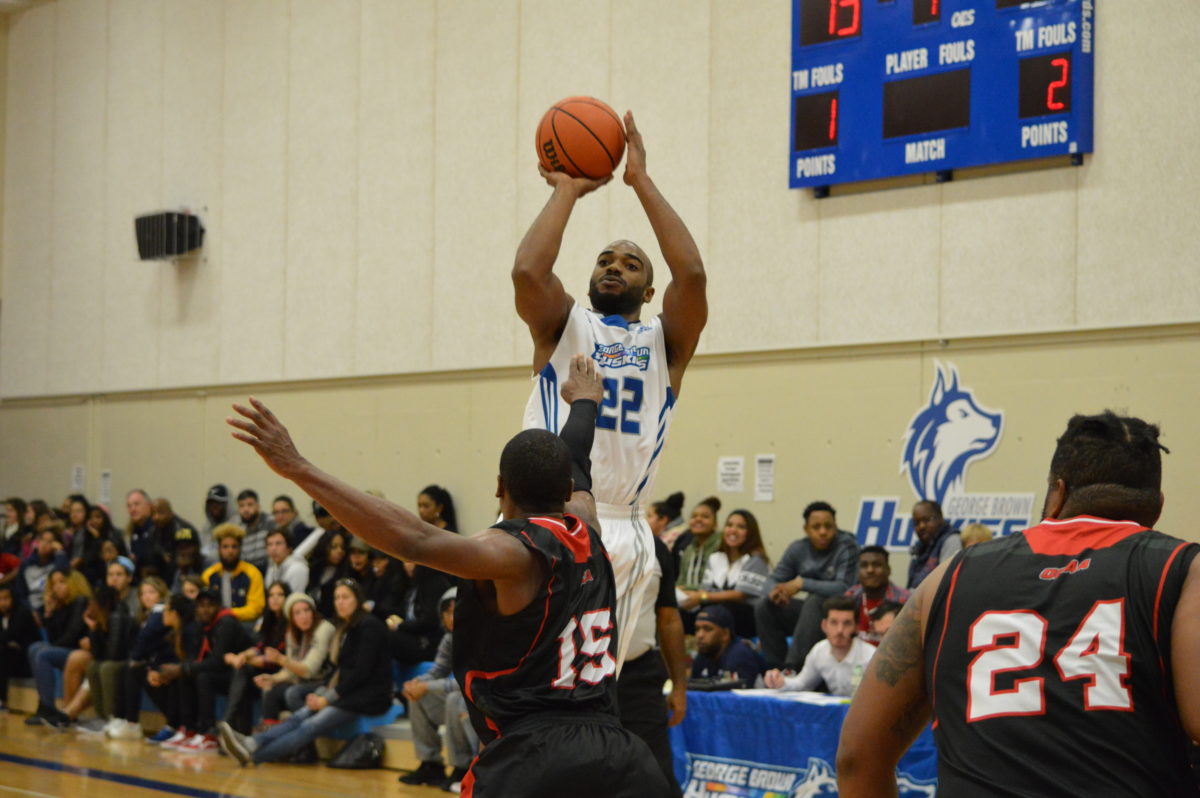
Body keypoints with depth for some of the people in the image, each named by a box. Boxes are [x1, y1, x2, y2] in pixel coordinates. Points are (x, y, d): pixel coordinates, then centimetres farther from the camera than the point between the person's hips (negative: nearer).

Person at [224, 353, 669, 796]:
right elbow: (575, 465, 34)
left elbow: (415, 540, -24)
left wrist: (298, 469, -28)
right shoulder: (584, 533, 12)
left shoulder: (511, 552, -7)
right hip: (613, 752, 6)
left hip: (532, 755, -6)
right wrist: (586, 401, 57)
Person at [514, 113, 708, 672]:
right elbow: (528, 270, -8)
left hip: (621, 532, 1)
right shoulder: (563, 326, 14)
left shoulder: (666, 342, 15)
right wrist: (566, 190, 4)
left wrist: (641, 180, 0)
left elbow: (692, 274, -5)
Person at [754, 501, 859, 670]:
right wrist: (774, 592, -22)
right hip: (809, 611, 6)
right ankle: (777, 667, -12)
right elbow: (774, 581, 4)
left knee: (815, 601, -35)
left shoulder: (846, 547, -13)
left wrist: (801, 583, -27)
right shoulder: (798, 549, 3)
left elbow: (843, 589, -24)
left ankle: (793, 667, -39)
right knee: (764, 607, -12)